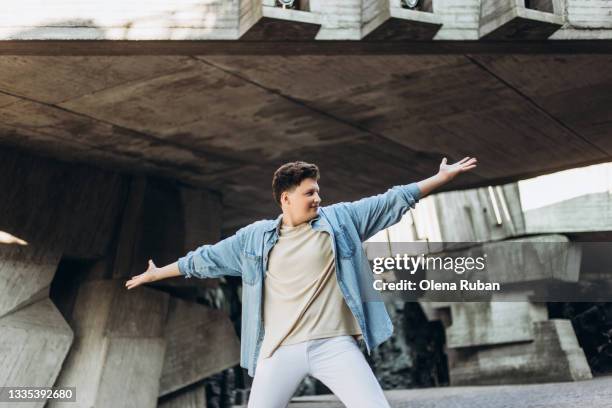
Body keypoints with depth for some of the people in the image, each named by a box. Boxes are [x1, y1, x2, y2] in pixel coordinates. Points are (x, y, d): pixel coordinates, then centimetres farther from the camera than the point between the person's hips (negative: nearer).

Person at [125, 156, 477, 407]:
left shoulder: (339, 219, 8)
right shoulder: (255, 237, 10)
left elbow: (394, 200, 9)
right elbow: (206, 258, 19)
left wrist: (443, 176, 8)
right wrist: (156, 273, 25)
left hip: (334, 344, 0)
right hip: (280, 350, 1)